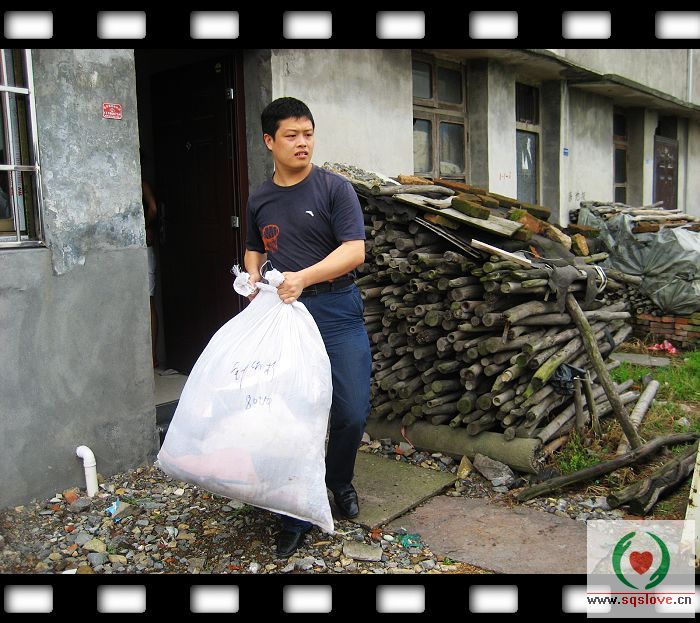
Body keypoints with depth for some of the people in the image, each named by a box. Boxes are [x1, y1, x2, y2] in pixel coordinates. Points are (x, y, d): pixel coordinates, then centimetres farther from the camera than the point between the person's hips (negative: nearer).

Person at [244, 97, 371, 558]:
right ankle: (297, 516, 18)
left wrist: (304, 277, -23)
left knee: (353, 412, -3)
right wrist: (253, 278, 3)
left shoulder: (334, 188, -4)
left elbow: (354, 251, -13)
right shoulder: (260, 200, 10)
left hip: (336, 311, -3)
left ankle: (340, 480, 29)